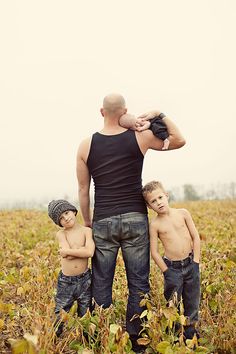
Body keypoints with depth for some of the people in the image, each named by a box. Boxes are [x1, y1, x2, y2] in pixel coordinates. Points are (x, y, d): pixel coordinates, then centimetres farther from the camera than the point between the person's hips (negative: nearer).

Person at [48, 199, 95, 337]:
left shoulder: (86, 231, -8)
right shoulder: (61, 234, -5)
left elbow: (90, 252, -23)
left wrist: (66, 251, -16)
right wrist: (84, 248, -15)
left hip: (84, 279, 0)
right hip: (65, 281, 1)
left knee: (85, 316, 14)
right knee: (60, 315, 11)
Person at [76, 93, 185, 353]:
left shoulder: (86, 146, 0)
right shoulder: (140, 137, -4)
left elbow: (83, 189, 5)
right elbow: (179, 140, 10)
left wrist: (86, 221, 17)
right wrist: (159, 114, 8)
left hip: (103, 222, 1)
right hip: (135, 220, -1)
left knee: (101, 284, 12)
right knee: (138, 284, 10)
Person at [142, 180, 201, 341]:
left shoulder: (183, 213, -3)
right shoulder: (155, 224, -8)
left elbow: (196, 237, 2)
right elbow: (154, 252, -5)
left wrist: (196, 261, -3)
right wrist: (166, 272, -8)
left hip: (191, 263, 2)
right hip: (172, 267, -2)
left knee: (192, 301, 13)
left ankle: (191, 330, 30)